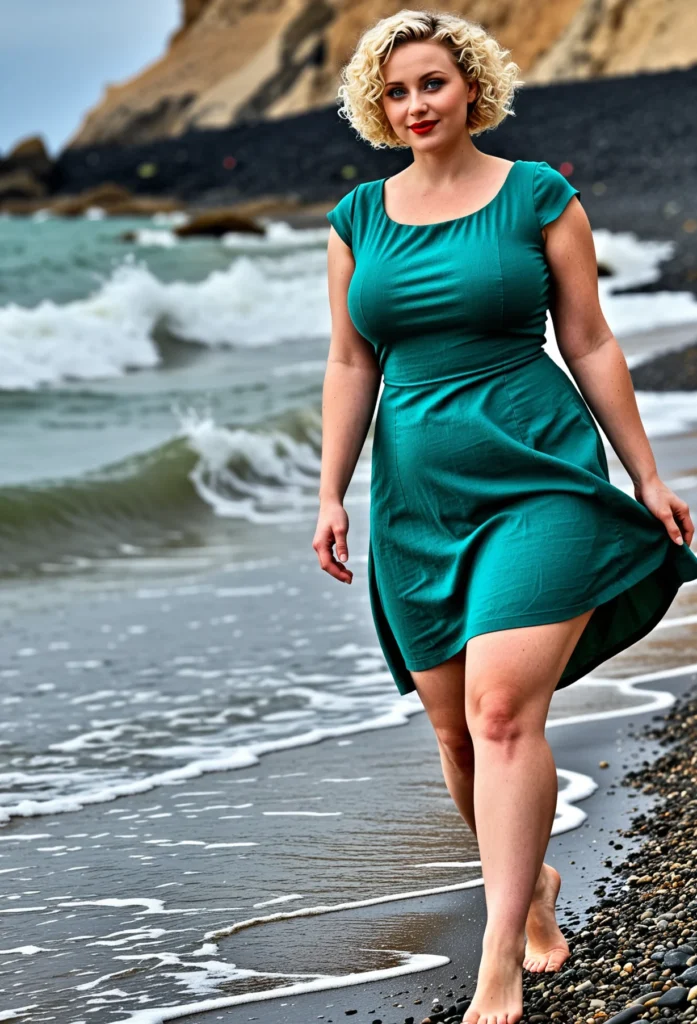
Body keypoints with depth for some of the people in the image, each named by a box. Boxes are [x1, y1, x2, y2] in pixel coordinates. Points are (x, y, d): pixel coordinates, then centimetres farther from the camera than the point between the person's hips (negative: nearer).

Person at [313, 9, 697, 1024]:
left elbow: (592, 345, 4)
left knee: (503, 708, -18)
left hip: (539, 481, -4)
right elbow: (351, 366, 14)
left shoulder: (540, 196, 1)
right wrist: (331, 495, 8)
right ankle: (534, 884, 32)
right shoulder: (359, 217, 10)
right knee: (453, 729, 7)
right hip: (418, 496, 4)